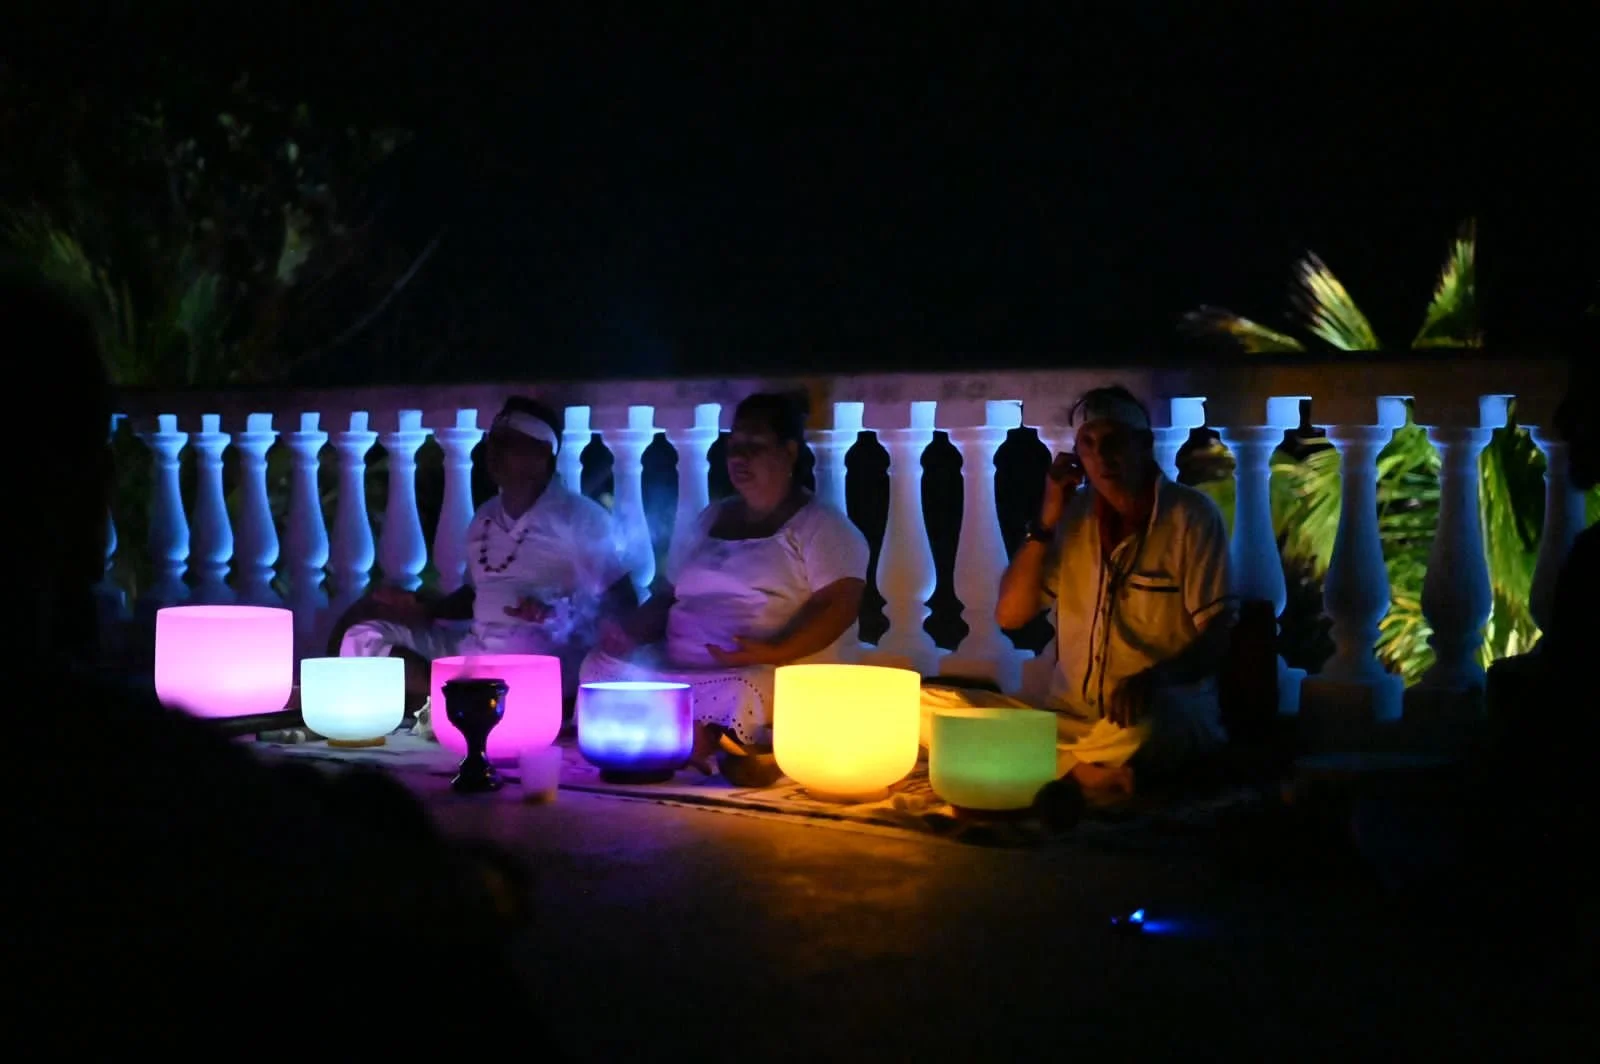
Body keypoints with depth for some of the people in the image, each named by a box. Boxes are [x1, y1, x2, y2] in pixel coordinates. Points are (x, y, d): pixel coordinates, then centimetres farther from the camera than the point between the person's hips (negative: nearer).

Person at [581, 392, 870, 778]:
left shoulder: (819, 525, 3)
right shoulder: (709, 519, 22)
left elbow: (840, 605, -10)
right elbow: (666, 596, 25)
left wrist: (774, 652, -24)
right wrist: (630, 630, 2)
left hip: (778, 676, -7)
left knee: (737, 700, -41)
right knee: (601, 666, -18)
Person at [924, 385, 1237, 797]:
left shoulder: (1191, 516, -5)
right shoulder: (1075, 514, 9)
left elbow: (1220, 635, -9)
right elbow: (1010, 615, 5)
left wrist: (1156, 679, -29)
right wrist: (1045, 522, -5)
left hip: (1170, 713, -5)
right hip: (1072, 718, 5)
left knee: (1144, 722, -43)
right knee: (926, 704, -15)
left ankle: (1056, 765, -14)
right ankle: (1083, 769, -21)